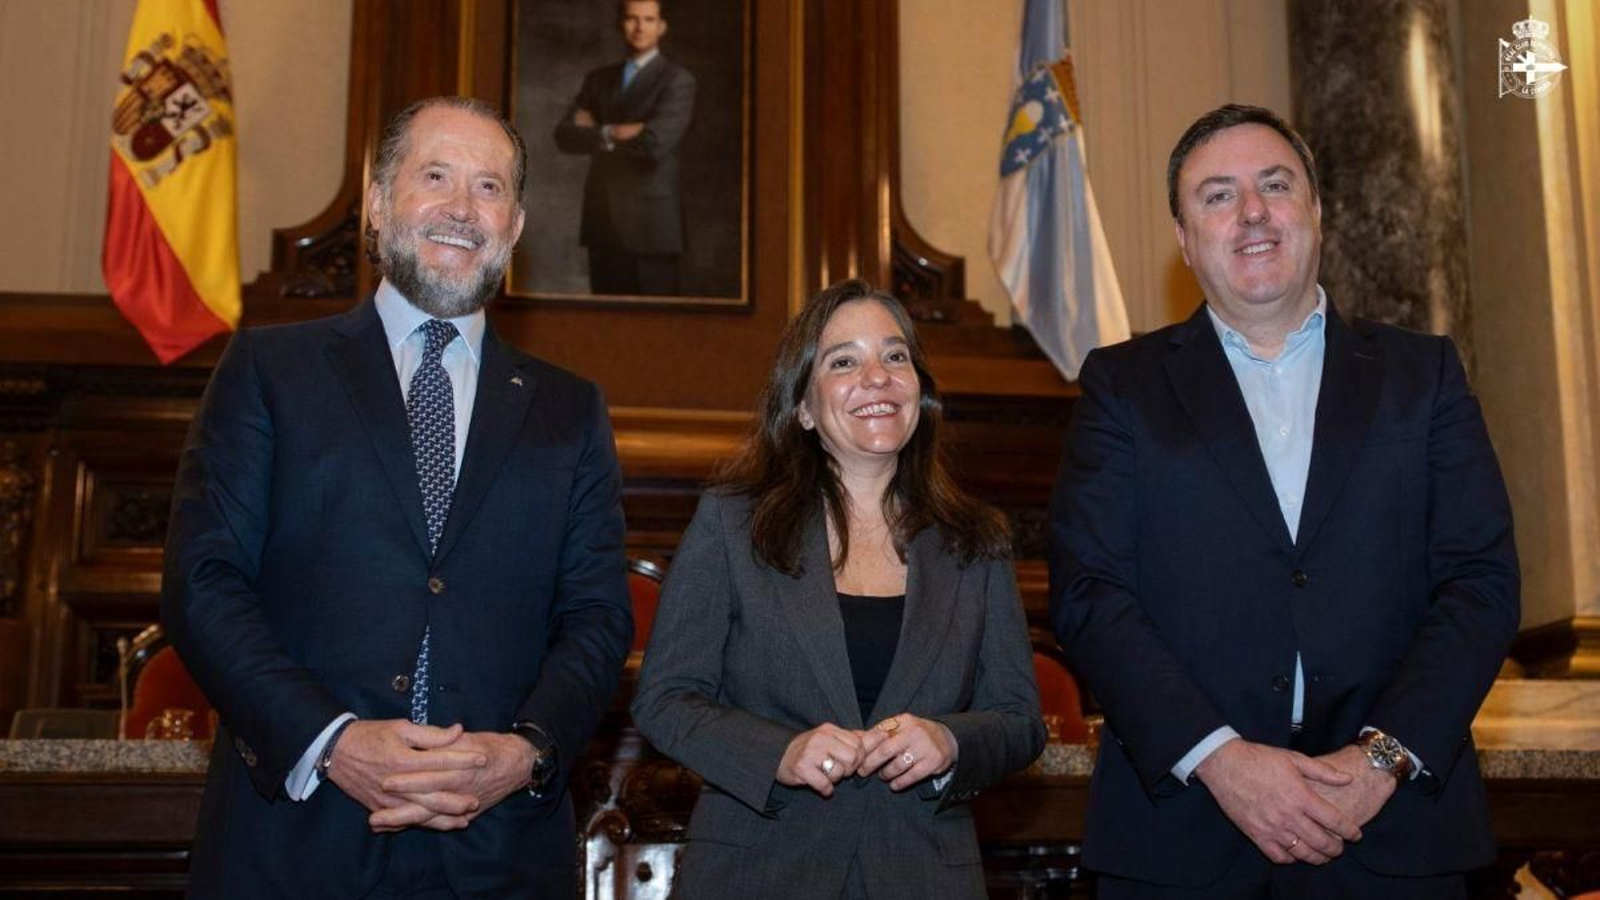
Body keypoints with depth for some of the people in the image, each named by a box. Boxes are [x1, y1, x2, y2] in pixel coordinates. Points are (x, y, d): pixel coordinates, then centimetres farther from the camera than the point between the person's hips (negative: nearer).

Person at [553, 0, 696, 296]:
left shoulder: (677, 80, -2)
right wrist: (611, 133, -12)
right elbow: (565, 135, 4)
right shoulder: (598, 79, 16)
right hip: (603, 219, 5)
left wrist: (598, 132, -3)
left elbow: (655, 143, -16)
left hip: (651, 220, -5)